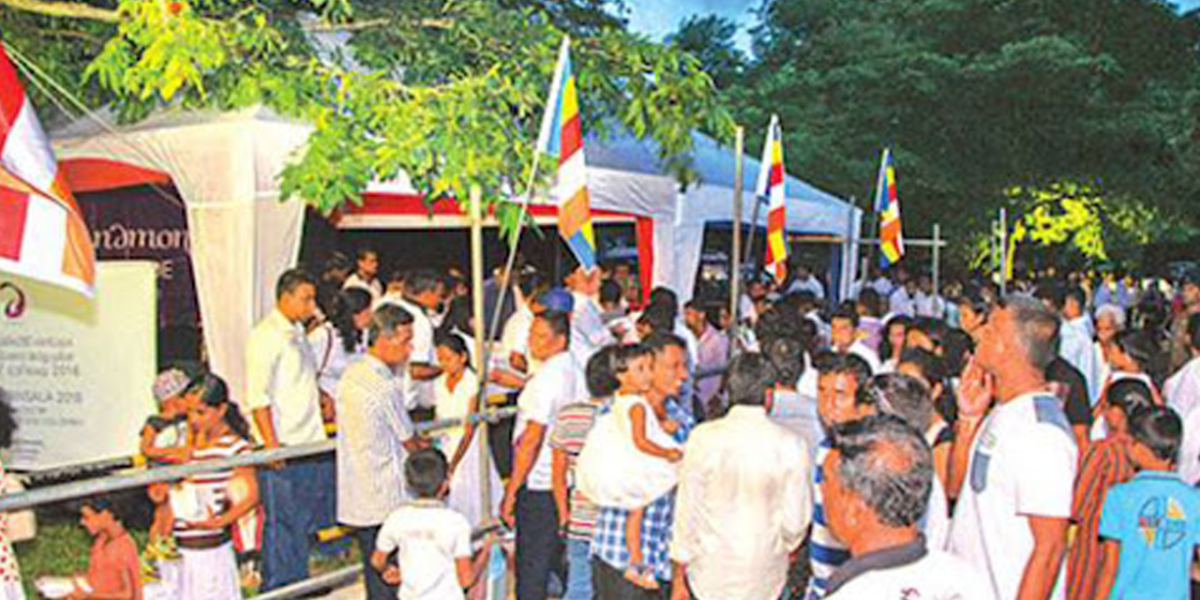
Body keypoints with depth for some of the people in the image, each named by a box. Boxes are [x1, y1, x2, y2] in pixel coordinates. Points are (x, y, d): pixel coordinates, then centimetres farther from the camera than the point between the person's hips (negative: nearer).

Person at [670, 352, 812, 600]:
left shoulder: (703, 437, -12)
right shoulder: (791, 446, -12)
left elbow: (687, 511, -7)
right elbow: (795, 518, -5)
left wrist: (678, 578, 4)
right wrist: (788, 547, 18)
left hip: (710, 572, 0)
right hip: (764, 579, 0)